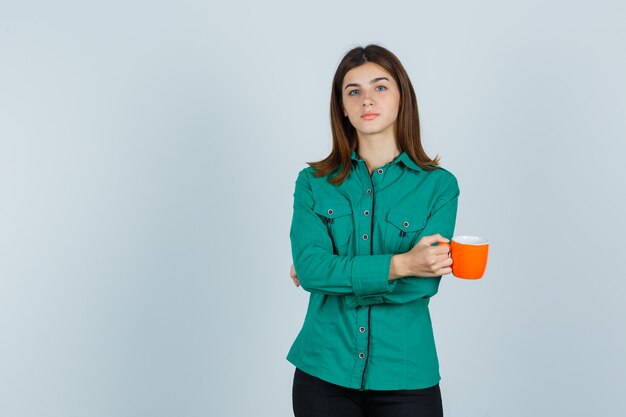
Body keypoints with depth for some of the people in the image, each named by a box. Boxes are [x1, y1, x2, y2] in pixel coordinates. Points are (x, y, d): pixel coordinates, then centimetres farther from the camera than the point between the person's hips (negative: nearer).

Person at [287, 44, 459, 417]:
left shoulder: (438, 185, -3)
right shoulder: (313, 183, 1)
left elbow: (424, 281, -13)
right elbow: (310, 267, -13)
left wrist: (335, 276, -11)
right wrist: (399, 264, -22)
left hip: (405, 376, -1)